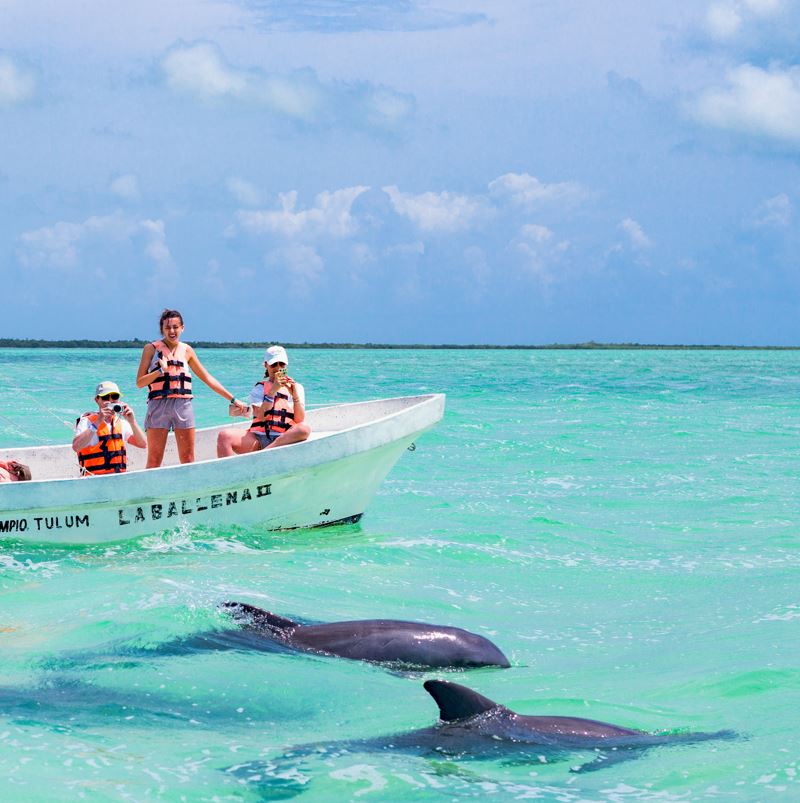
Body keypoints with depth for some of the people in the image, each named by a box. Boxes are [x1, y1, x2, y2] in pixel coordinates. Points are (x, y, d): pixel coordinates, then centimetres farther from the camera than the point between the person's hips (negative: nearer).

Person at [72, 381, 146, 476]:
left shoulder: (121, 422, 16)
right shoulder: (87, 421, -1)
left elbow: (142, 444, 9)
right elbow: (76, 447, -19)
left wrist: (132, 421, -4)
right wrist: (97, 423, -20)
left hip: (120, 479, 5)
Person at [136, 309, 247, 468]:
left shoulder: (186, 350, 14)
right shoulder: (152, 349, 5)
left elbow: (207, 378, 18)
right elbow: (140, 382, 0)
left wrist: (233, 400, 17)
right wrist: (161, 371, -14)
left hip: (183, 405, 3)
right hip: (159, 405, -3)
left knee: (188, 460, 2)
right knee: (154, 461, -5)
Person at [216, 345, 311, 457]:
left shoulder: (296, 387, 18)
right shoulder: (260, 388, 16)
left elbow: (300, 421, 4)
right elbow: (261, 416, -2)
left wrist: (295, 396, -9)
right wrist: (273, 391, -9)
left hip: (285, 440, 0)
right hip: (258, 437, 0)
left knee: (305, 429, -35)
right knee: (224, 436, -25)